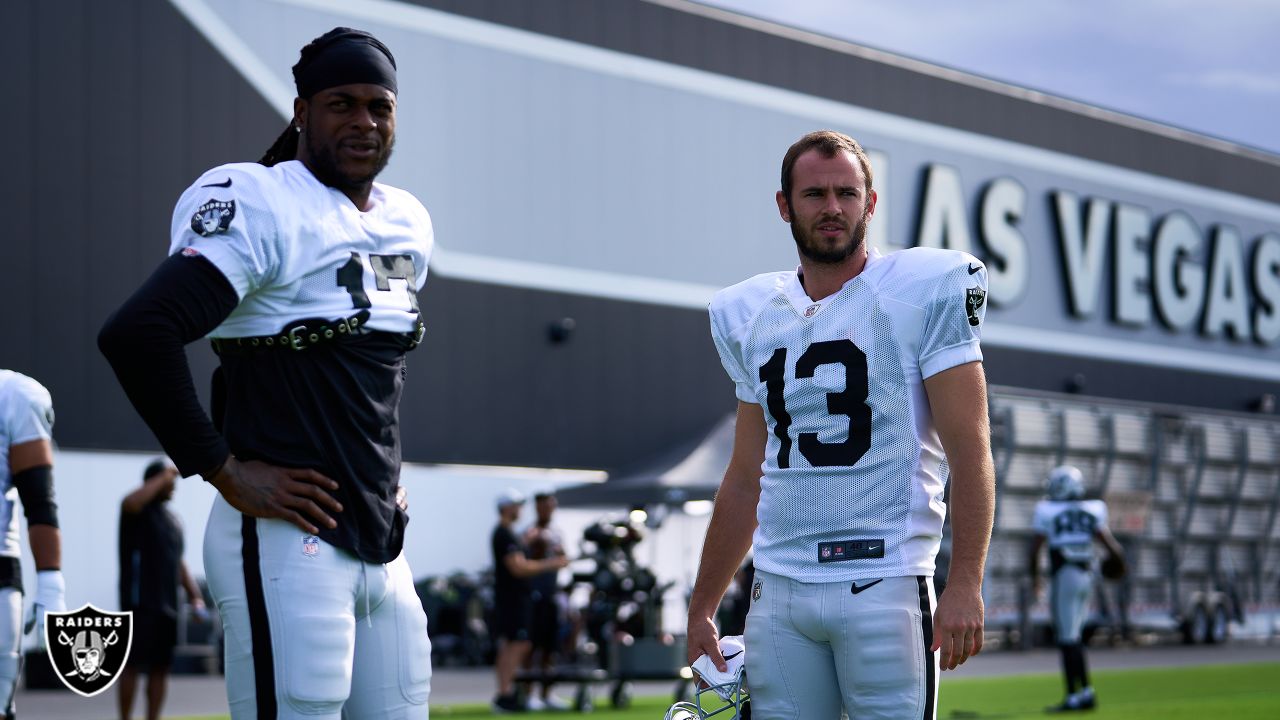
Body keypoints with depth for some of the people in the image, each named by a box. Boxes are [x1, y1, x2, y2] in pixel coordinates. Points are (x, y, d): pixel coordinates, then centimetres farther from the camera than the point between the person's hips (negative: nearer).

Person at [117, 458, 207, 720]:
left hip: (167, 605, 7)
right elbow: (130, 503, -30)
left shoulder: (173, 519, 20)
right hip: (140, 603, -7)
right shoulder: (139, 511, -4)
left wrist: (194, 595, 15)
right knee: (133, 664, -6)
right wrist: (161, 478, -20)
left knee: (160, 667, 6)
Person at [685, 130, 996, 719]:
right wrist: (701, 608, 19)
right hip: (777, 589, 5)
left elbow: (969, 450, -6)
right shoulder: (750, 315, 14)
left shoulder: (926, 290, -1)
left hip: (885, 582, -4)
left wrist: (965, 584, -15)